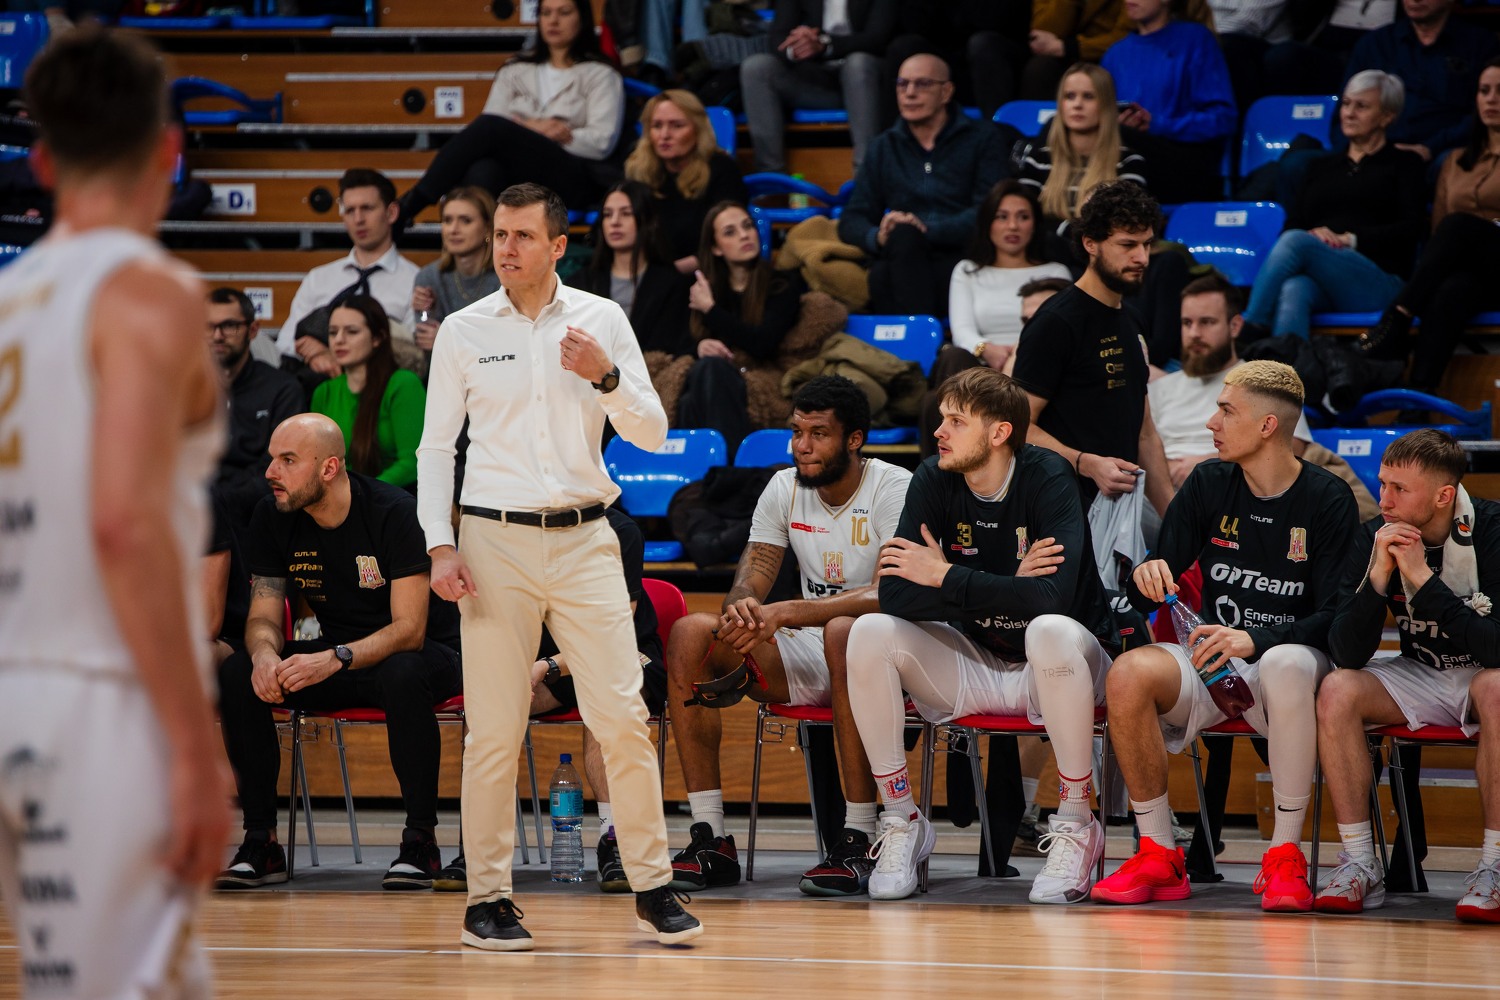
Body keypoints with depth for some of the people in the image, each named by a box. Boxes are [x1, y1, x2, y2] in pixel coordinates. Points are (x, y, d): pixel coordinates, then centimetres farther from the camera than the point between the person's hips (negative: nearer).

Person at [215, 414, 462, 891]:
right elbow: (264, 615, -3)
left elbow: (409, 630, -24)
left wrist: (335, 660, -40)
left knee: (403, 676, -41)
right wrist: (265, 653, -29)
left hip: (423, 651, -5)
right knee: (236, 676, -20)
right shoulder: (271, 519, -5)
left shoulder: (394, 513, -22)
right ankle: (260, 842, -14)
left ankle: (420, 839, -27)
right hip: (337, 652, 5)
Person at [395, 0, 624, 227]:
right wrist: (531, 131, -10)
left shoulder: (599, 74, 12)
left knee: (491, 127, -30)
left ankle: (408, 206, -31)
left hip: (573, 180, -4)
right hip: (518, 178, 4)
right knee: (482, 170, -36)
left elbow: (602, 142, -3)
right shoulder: (515, 70, 24)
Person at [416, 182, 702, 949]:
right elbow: (435, 446, 7)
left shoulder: (602, 320, 6)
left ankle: (652, 886, 4)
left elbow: (652, 434, 5)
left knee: (623, 718, -5)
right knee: (493, 733, -2)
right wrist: (440, 546, -3)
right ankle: (487, 899, 6)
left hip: (584, 540, 1)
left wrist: (607, 378, -13)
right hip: (495, 540, -1)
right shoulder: (462, 332, 4)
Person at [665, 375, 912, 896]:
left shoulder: (895, 490, -12)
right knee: (690, 633, -15)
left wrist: (786, 612, -32)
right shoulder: (784, 489, 7)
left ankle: (860, 840, -35)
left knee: (844, 631, -40)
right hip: (807, 661, 6)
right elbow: (750, 581, 2)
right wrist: (741, 608, -25)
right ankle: (710, 839, -18)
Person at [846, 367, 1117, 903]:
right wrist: (1004, 590, -23)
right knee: (870, 634, -19)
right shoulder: (934, 481, -7)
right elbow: (894, 595, -16)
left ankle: (1075, 826, -22)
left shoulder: (1047, 478, -18)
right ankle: (901, 821, -7)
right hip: (973, 666, 4)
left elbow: (1053, 598, -32)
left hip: (1052, 673, -4)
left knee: (1052, 632, -38)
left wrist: (946, 577, -22)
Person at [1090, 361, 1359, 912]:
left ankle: (1285, 856, -29)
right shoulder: (1208, 484, 5)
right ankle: (1158, 856, -18)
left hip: (1291, 655, -3)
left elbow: (1337, 616, -11)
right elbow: (1144, 598, 8)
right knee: (1129, 673, -29)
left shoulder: (1329, 499, -5)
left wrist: (1255, 641, -27)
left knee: (1288, 665, -40)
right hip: (1212, 660, 3)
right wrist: (1148, 580, -18)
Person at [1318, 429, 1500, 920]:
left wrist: (1422, 579, -30)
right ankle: (1359, 865, -17)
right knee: (1337, 691, -22)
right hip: (1420, 678, 4)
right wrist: (1377, 577, -28)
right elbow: (1348, 655, -14)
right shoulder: (1375, 538, -10)